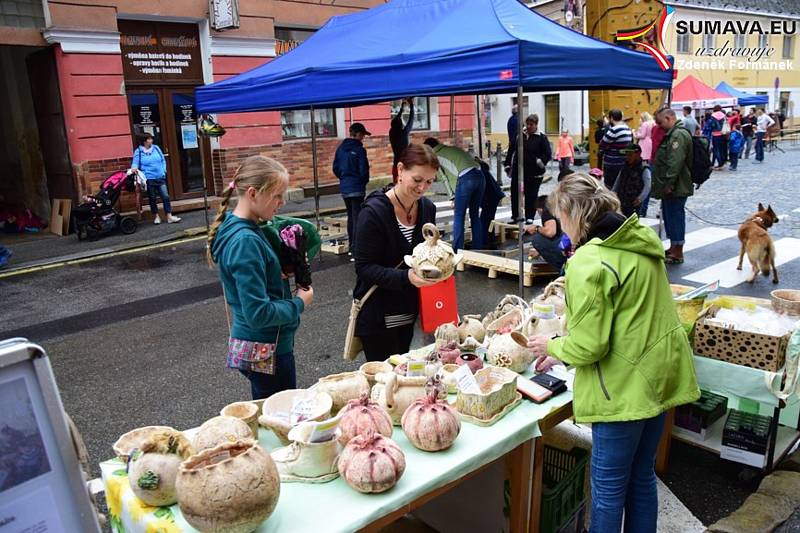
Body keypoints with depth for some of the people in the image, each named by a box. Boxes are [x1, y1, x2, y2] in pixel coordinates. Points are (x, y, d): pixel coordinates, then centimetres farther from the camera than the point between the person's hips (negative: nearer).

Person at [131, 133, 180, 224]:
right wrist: (134, 168, -24)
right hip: (149, 178, -3)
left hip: (160, 177, 3)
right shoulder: (138, 151, -1)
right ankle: (156, 216, 20)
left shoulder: (156, 148, 9)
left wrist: (164, 170, 5)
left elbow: (163, 160, 14)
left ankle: (169, 217, -1)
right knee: (152, 198, 7)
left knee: (166, 197, -3)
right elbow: (135, 163, -3)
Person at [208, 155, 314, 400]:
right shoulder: (246, 241, -25)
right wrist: (299, 303, -12)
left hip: (261, 347, 9)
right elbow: (259, 313, -27)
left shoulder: (236, 228, 3)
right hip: (266, 351, -9)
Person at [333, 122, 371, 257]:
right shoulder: (359, 149, -12)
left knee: (350, 217, 18)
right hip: (357, 188, -7)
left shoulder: (341, 148, 6)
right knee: (357, 218, -6)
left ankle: (351, 246, 26)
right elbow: (363, 170, -12)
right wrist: (365, 181, 7)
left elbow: (335, 168, 9)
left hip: (344, 188, 7)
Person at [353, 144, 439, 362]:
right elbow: (364, 268, -19)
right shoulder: (374, 211, -18)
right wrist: (406, 277, -31)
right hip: (377, 317, -6)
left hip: (409, 312, 6)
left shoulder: (427, 208, 1)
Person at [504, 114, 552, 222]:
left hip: (533, 173, -3)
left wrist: (540, 162, -17)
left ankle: (530, 217, 17)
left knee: (531, 195, 5)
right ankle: (515, 216, 20)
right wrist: (508, 165, 6)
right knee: (515, 193, 7)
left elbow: (548, 154, -5)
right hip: (518, 170, 3)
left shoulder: (541, 138, -3)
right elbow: (511, 150, 11)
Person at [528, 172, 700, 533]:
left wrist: (552, 347, -1)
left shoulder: (588, 261, -22)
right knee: (642, 475, 22)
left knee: (609, 488, 9)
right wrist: (563, 354, 15)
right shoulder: (640, 242, 6)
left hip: (625, 388, -9)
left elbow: (589, 345, -22)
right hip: (658, 375, 9)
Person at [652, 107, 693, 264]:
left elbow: (675, 163, -26)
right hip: (670, 187, 11)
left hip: (676, 188, -11)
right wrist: (664, 185, 22)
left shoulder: (679, 135, -18)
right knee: (669, 216, 16)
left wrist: (668, 184, -25)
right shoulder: (672, 133, 17)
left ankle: (678, 253, 1)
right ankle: (673, 248, 27)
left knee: (675, 216, -5)